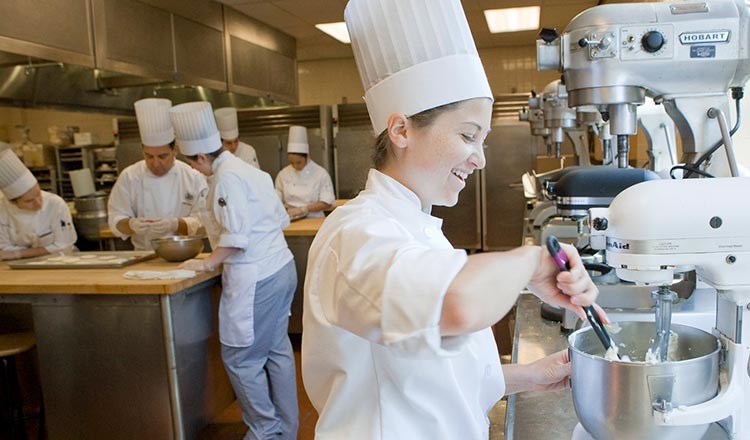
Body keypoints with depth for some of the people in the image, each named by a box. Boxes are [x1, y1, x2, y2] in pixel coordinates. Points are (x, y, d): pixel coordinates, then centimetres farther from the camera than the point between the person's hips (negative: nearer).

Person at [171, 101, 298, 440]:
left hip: (255, 279, -10)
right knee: (277, 350, 16)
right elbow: (279, 218, 17)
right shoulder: (246, 169, 13)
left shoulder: (227, 177, -15)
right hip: (280, 268, 10)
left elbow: (236, 237, -20)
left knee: (240, 358, 4)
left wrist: (207, 263, -7)